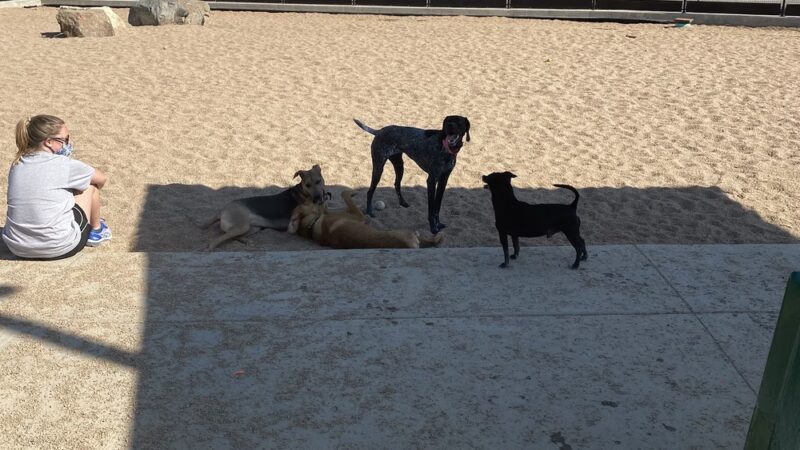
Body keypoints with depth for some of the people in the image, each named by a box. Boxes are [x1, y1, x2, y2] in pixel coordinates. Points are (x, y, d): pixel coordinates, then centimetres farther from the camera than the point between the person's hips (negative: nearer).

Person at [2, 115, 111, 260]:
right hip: (58, 248, -6)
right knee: (91, 185, 13)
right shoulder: (64, 164, -11)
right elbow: (102, 179, 6)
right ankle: (96, 231, 32)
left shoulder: (17, 164, 5)